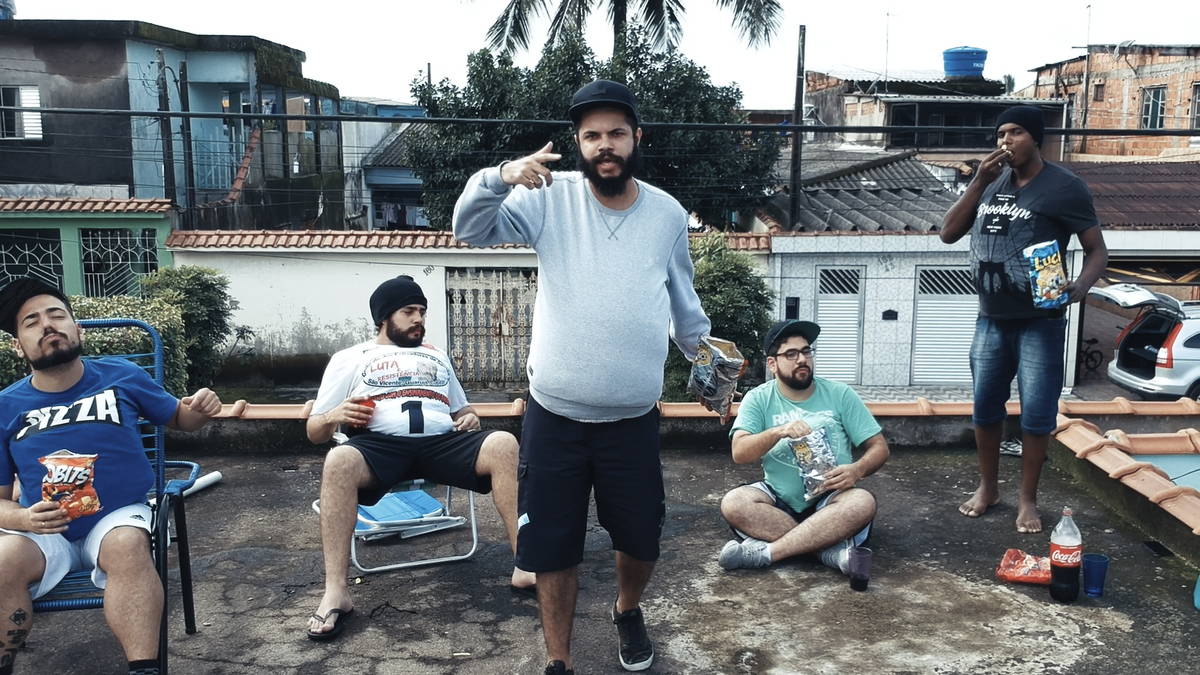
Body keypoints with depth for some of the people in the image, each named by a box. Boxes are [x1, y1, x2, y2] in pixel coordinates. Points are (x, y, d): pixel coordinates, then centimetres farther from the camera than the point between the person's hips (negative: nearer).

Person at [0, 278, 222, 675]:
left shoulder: (121, 376, 0)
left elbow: (178, 418, 16)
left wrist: (198, 410, -8)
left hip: (119, 516, -1)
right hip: (41, 530, 1)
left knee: (127, 546, -35)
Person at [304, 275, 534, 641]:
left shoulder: (437, 357, 31)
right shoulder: (349, 359, 20)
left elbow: (461, 409, 33)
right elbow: (314, 430, 16)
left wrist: (471, 418, 8)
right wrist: (333, 417, -8)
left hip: (443, 442, 3)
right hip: (380, 444, -2)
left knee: (503, 443, -28)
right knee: (339, 460, -38)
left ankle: (525, 567, -29)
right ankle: (336, 593, -34)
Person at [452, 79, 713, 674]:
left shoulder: (668, 214, 1)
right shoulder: (552, 200, -5)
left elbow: (684, 302, 15)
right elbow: (470, 229, -11)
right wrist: (498, 178, -29)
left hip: (634, 418, 2)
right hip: (554, 416, -1)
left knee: (641, 538, 16)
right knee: (553, 544, 10)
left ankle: (628, 609, 50)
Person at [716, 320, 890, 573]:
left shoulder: (840, 394, 0)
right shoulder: (758, 399, -1)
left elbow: (879, 447, 0)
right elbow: (739, 453, -14)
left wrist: (857, 469, -22)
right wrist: (779, 431, -32)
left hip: (829, 501, 0)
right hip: (779, 501, 0)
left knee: (863, 502, -32)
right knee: (733, 503, -29)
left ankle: (765, 551, -31)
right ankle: (832, 548, -28)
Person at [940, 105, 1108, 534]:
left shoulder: (1063, 186, -8)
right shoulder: (992, 182, 7)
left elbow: (1097, 249, -6)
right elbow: (949, 233, 1)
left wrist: (1080, 285, -27)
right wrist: (979, 182, -9)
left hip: (1039, 324, -5)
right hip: (991, 320, 5)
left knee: (1036, 414, 1)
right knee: (985, 407, 12)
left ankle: (1027, 499, 17)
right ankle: (987, 487, 29)